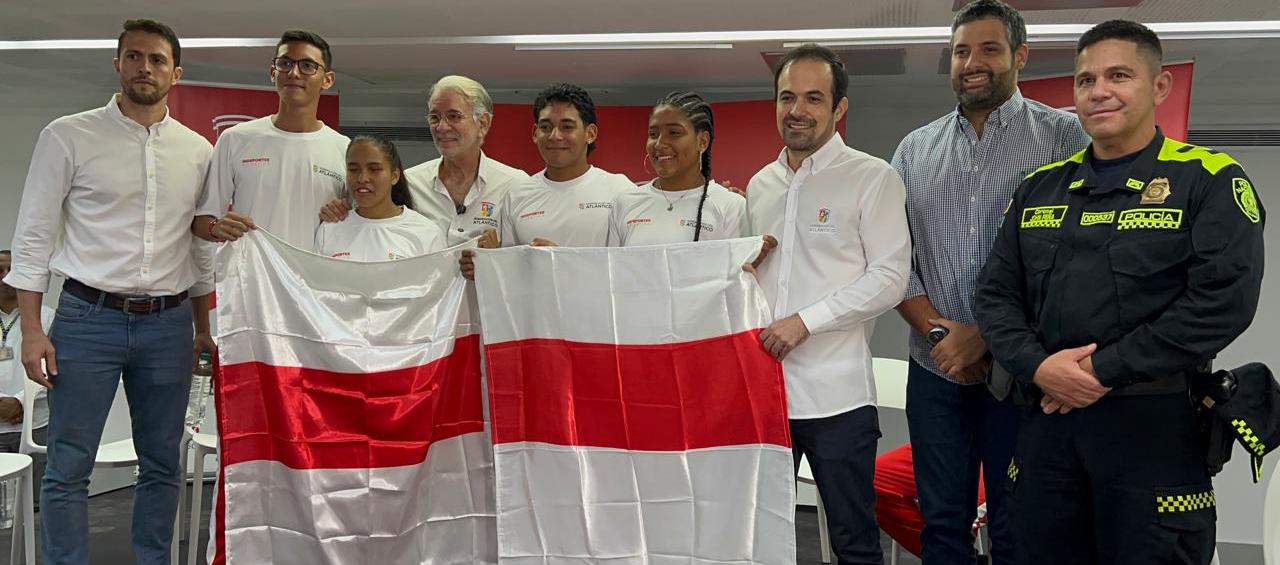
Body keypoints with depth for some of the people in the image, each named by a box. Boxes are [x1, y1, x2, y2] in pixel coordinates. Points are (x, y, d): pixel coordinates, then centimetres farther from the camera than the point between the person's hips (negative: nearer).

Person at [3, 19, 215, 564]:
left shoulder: (198, 150, 8)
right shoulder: (69, 136, -1)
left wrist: (203, 329, 13)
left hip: (169, 325, 3)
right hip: (88, 319, -3)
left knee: (162, 465, 10)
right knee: (68, 469, 0)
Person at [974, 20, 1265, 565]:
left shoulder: (1209, 181, -3)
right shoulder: (1041, 187, 12)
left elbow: (1222, 300, -15)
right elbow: (996, 292, 9)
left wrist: (1105, 370, -17)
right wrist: (1037, 366, -10)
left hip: (1154, 424, -4)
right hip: (1046, 419, 5)